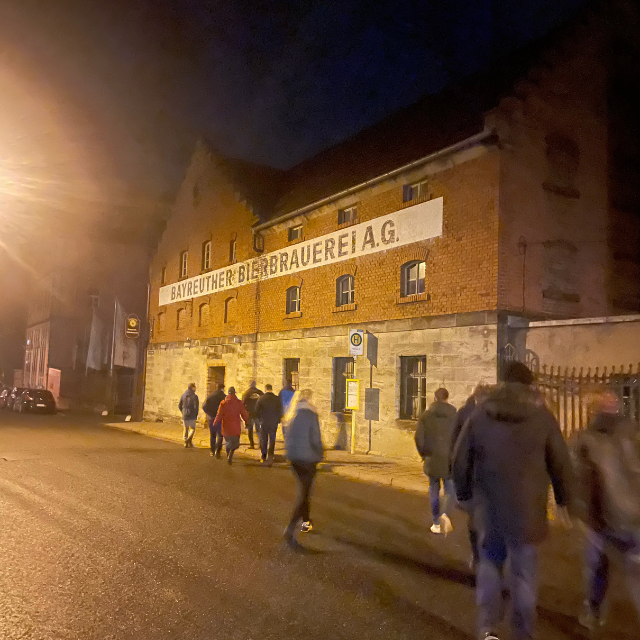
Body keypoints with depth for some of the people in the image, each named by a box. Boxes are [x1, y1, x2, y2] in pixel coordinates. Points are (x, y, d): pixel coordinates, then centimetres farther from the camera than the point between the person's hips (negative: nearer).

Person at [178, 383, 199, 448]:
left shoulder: (183, 395, 3)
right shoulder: (195, 396, -11)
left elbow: (179, 406, 7)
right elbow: (197, 407, -15)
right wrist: (196, 415, 1)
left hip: (185, 416, 4)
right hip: (192, 416, -4)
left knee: (186, 429, 16)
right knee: (192, 429, 9)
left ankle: (186, 443, 17)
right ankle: (189, 440, -14)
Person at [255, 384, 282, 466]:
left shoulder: (261, 399, -6)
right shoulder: (277, 399, -5)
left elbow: (257, 411, -2)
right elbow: (280, 411, -1)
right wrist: (277, 420, 13)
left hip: (263, 423, 0)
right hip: (274, 423, 0)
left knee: (263, 440, 12)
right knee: (272, 440, 6)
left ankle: (264, 458, 19)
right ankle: (270, 457, -9)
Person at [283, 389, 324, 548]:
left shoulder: (292, 416, 4)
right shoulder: (311, 415, -13)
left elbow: (287, 437, 9)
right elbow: (315, 439, -13)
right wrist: (320, 454, 3)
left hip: (293, 457, 6)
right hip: (308, 458, -6)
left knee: (303, 490, 23)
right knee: (304, 493, -2)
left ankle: (306, 521, 35)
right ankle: (291, 529, -13)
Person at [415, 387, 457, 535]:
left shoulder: (425, 416, 0)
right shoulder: (455, 416, -4)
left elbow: (419, 438, -4)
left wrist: (424, 454, 9)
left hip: (432, 459, 2)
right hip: (450, 460, -1)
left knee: (434, 490, 15)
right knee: (450, 489, 8)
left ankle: (436, 524, 21)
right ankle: (444, 514, -19)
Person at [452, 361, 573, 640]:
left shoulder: (480, 414, 0)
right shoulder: (542, 416, -5)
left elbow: (460, 459, 4)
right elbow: (560, 463, 1)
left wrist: (464, 492, 18)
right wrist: (563, 498, 15)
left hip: (489, 503, 2)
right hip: (528, 505, -1)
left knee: (490, 561, 19)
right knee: (524, 570, 12)